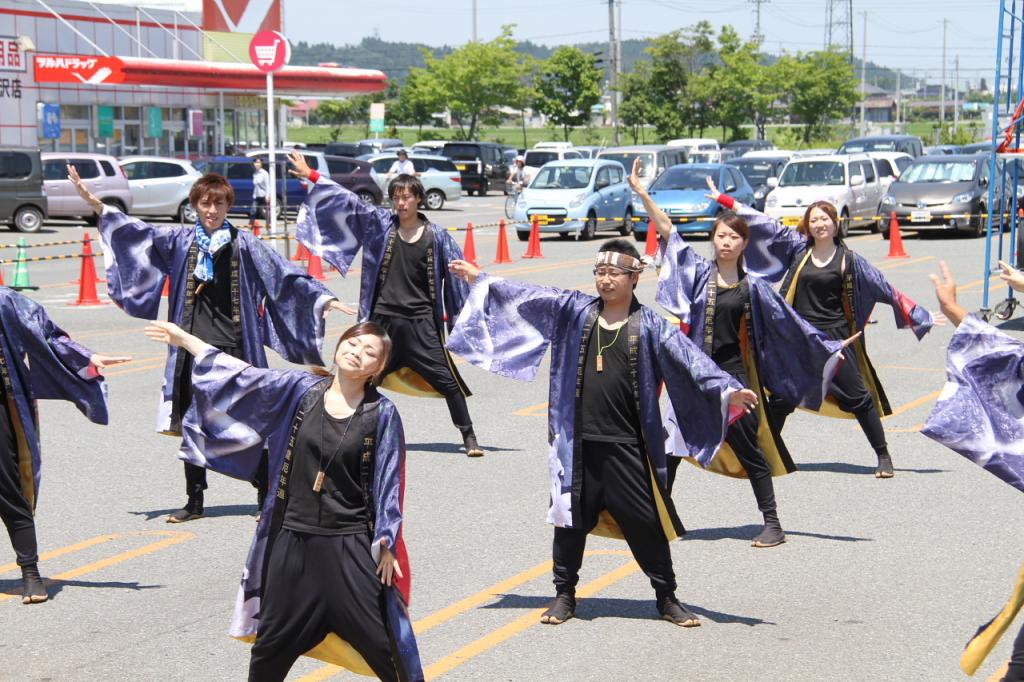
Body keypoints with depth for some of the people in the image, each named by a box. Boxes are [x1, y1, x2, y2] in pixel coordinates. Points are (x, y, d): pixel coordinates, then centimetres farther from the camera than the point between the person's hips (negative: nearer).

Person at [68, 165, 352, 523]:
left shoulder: (243, 244, -1)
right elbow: (136, 232, 11)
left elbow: (284, 273, -4)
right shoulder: (181, 240, 7)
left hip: (233, 346, -3)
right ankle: (194, 502, 19)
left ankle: (266, 497, 10)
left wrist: (323, 298, -11)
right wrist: (92, 202, 8)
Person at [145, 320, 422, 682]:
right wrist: (183, 338, 7)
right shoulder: (301, 390, 0)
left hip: (351, 545, -3)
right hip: (292, 538, 3)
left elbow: (389, 483, -3)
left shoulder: (381, 414, -6)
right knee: (272, 641, 16)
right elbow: (243, 376, 5)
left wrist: (385, 544, -6)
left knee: (382, 643, 0)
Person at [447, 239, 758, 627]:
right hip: (577, 444, 2)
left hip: (626, 448, -2)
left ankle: (667, 598, 18)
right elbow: (527, 296, 12)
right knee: (571, 520, 9)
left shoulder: (648, 325, -3)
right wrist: (481, 280, 15)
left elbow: (688, 359, -12)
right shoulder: (575, 311, 5)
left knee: (645, 523, 3)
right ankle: (564, 594, 26)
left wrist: (727, 389, -25)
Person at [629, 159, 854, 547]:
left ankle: (772, 525, 9)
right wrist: (641, 192, -8)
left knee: (749, 450, 2)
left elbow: (789, 322, 4)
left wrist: (827, 348, 3)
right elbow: (666, 230, -2)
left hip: (733, 374, -1)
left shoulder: (752, 287, 1)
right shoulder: (699, 272, 3)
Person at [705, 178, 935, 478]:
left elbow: (885, 289, 1)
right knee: (781, 398, 7)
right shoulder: (798, 248, 3)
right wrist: (724, 200, 3)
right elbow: (766, 225, 4)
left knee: (858, 396, -1)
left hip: (834, 338, -2)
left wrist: (920, 316, 2)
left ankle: (883, 456, 9)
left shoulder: (848, 259, -3)